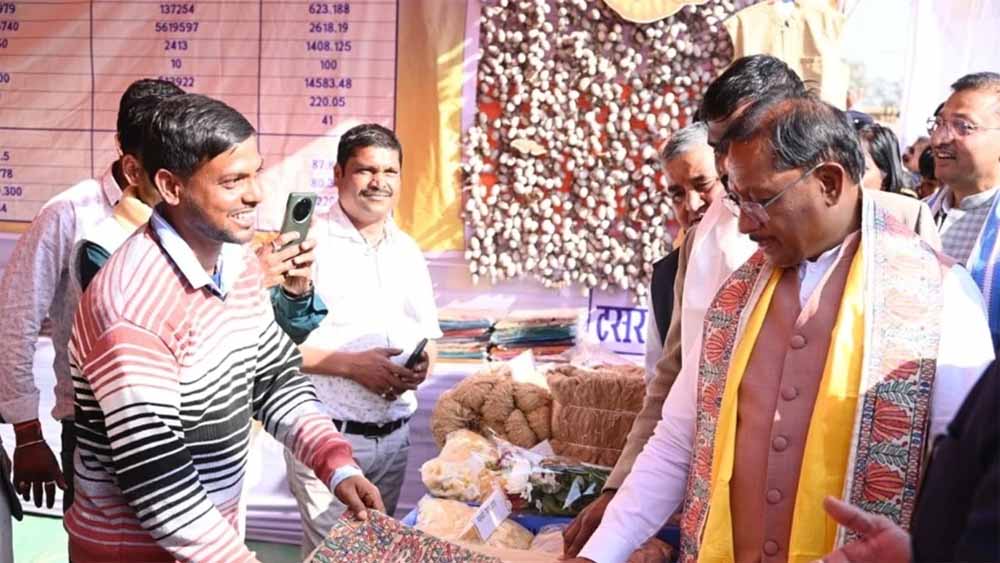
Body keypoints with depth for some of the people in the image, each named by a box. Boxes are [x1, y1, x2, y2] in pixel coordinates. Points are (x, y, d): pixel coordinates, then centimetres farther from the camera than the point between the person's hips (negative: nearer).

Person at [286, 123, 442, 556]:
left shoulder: (407, 251, 10)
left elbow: (427, 337, 16)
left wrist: (421, 367, -6)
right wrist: (352, 365, -19)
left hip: (394, 434, 6)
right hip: (325, 434, -6)